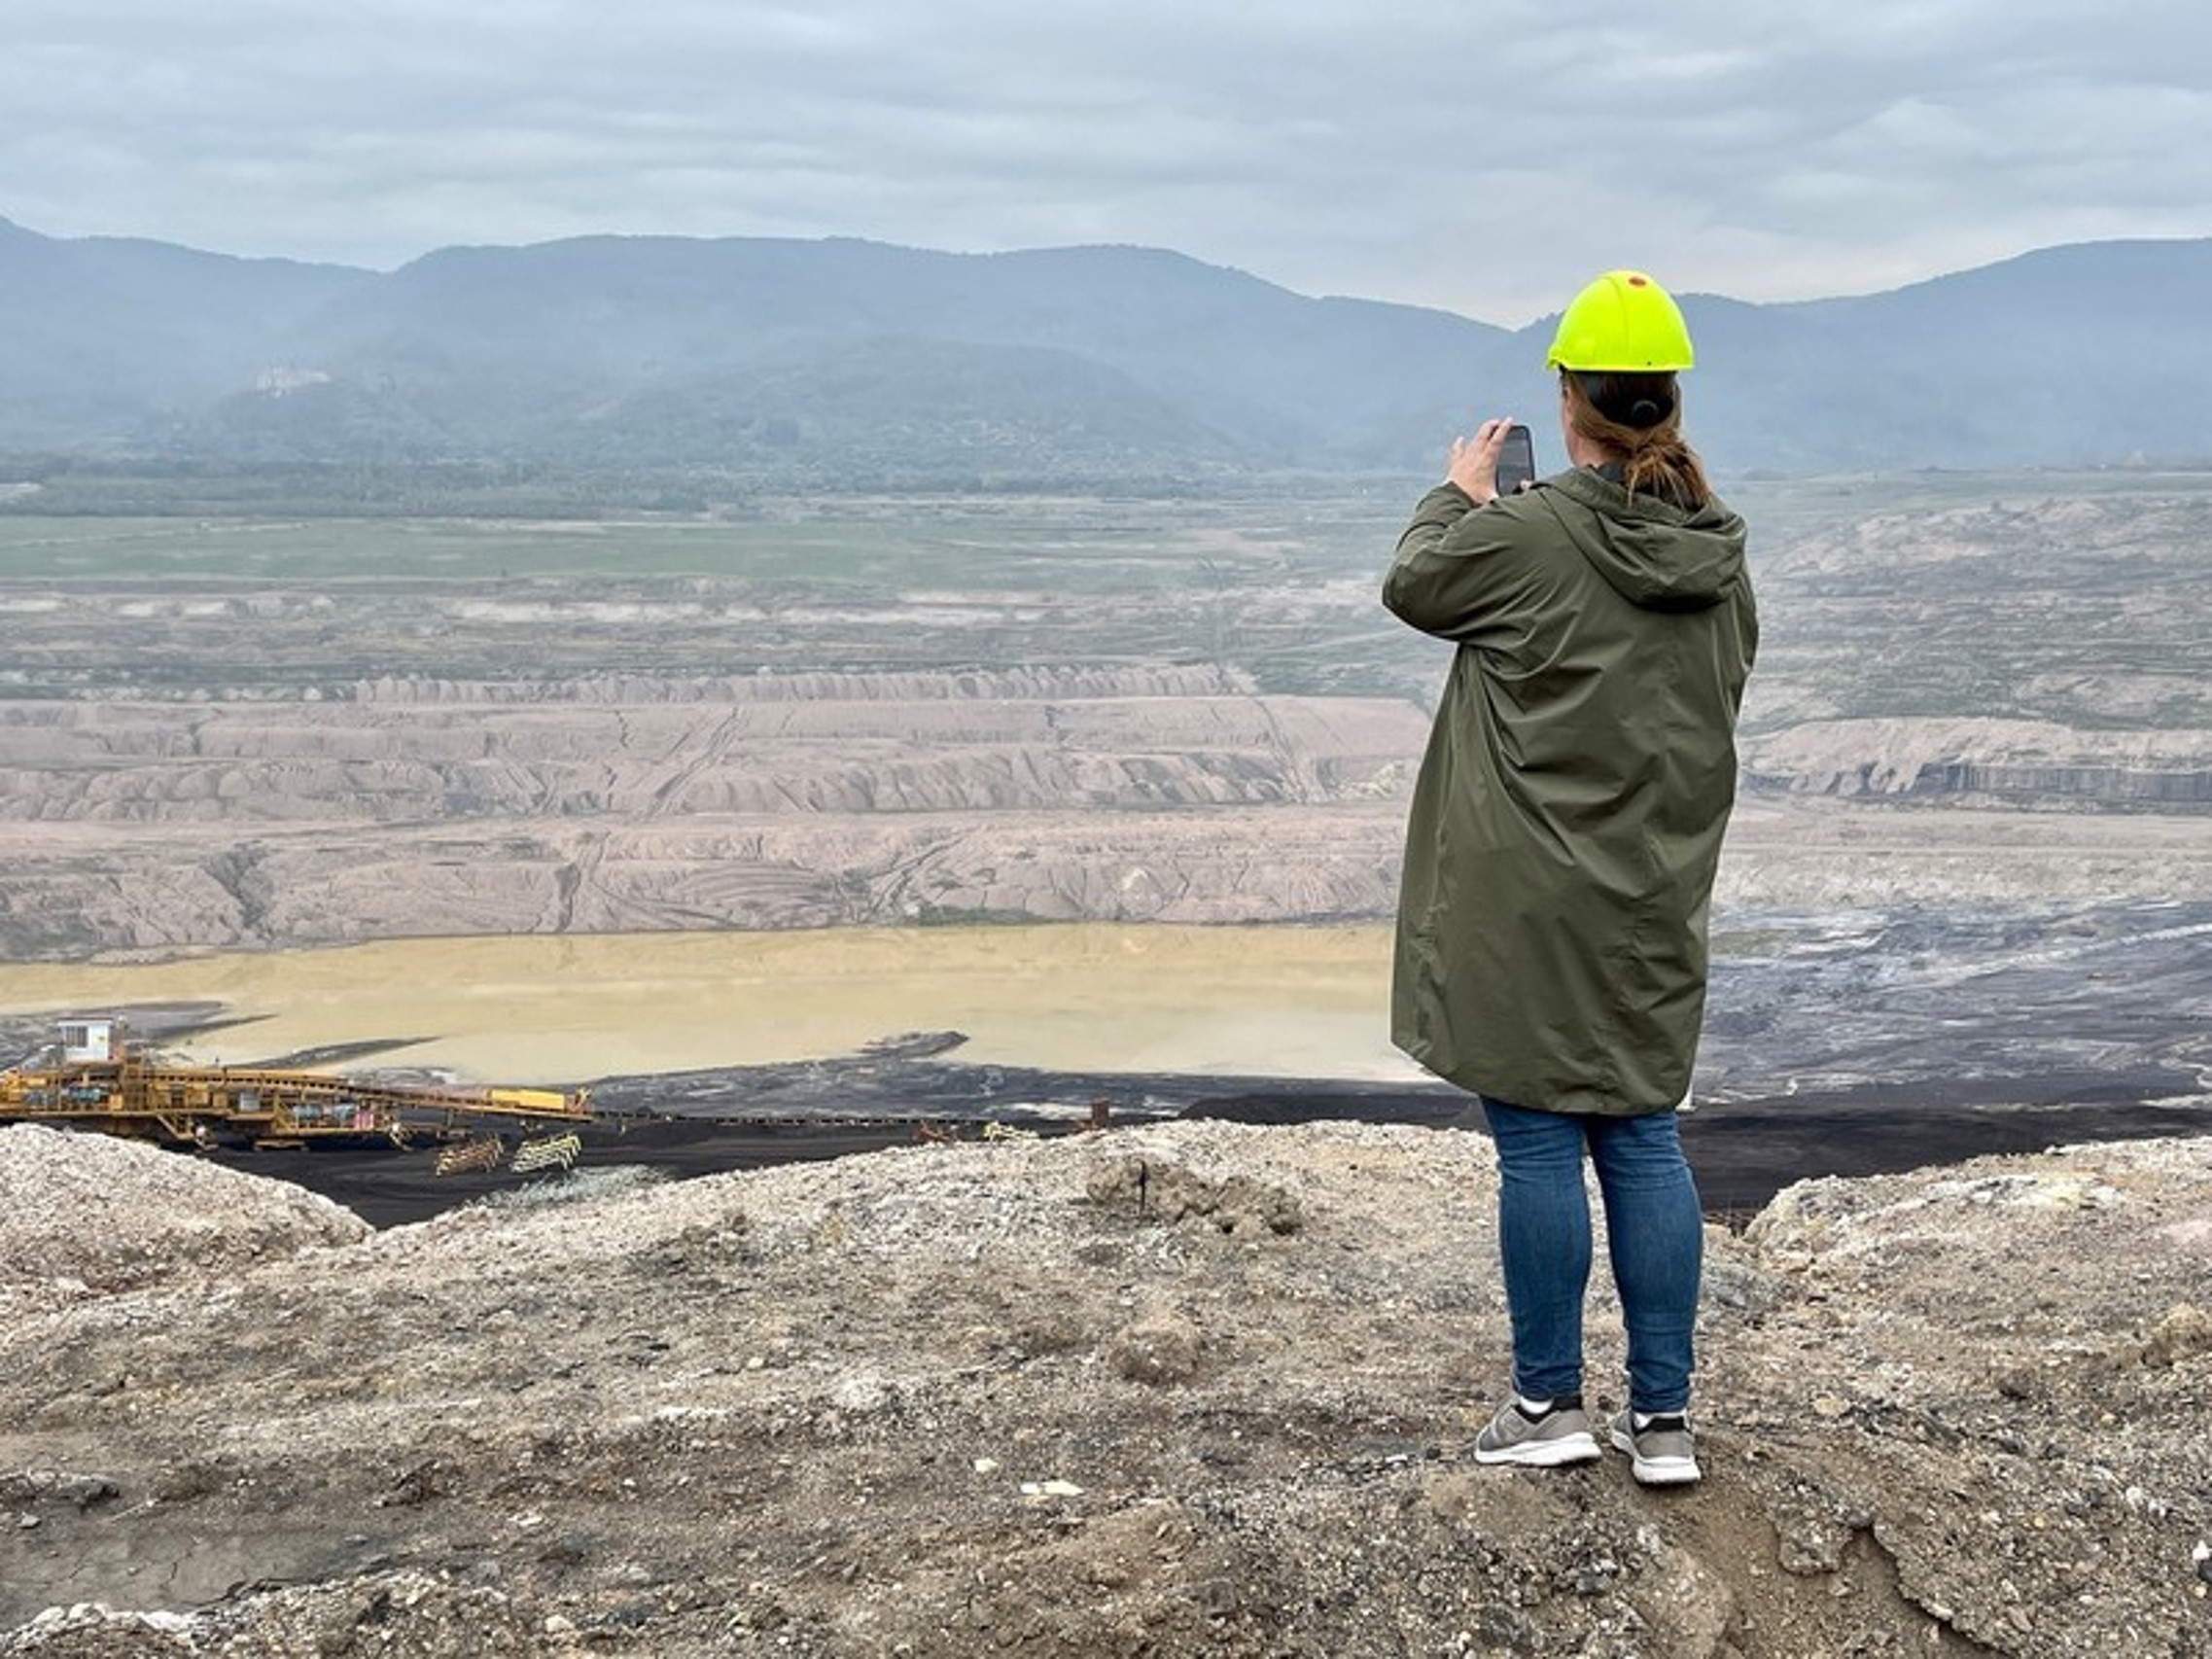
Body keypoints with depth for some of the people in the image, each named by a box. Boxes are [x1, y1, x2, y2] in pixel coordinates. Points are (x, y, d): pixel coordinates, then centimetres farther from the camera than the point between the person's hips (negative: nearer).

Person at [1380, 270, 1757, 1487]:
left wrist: (1459, 494, 21)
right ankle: (1663, 1416, 15)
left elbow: (1414, 586, 2)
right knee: (1643, 1142, 11)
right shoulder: (1719, 553, 2)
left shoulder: (1527, 535, -15)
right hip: (1655, 909, 5)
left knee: (1538, 1145, 4)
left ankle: (1549, 1404, 14)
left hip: (1527, 907, -5)